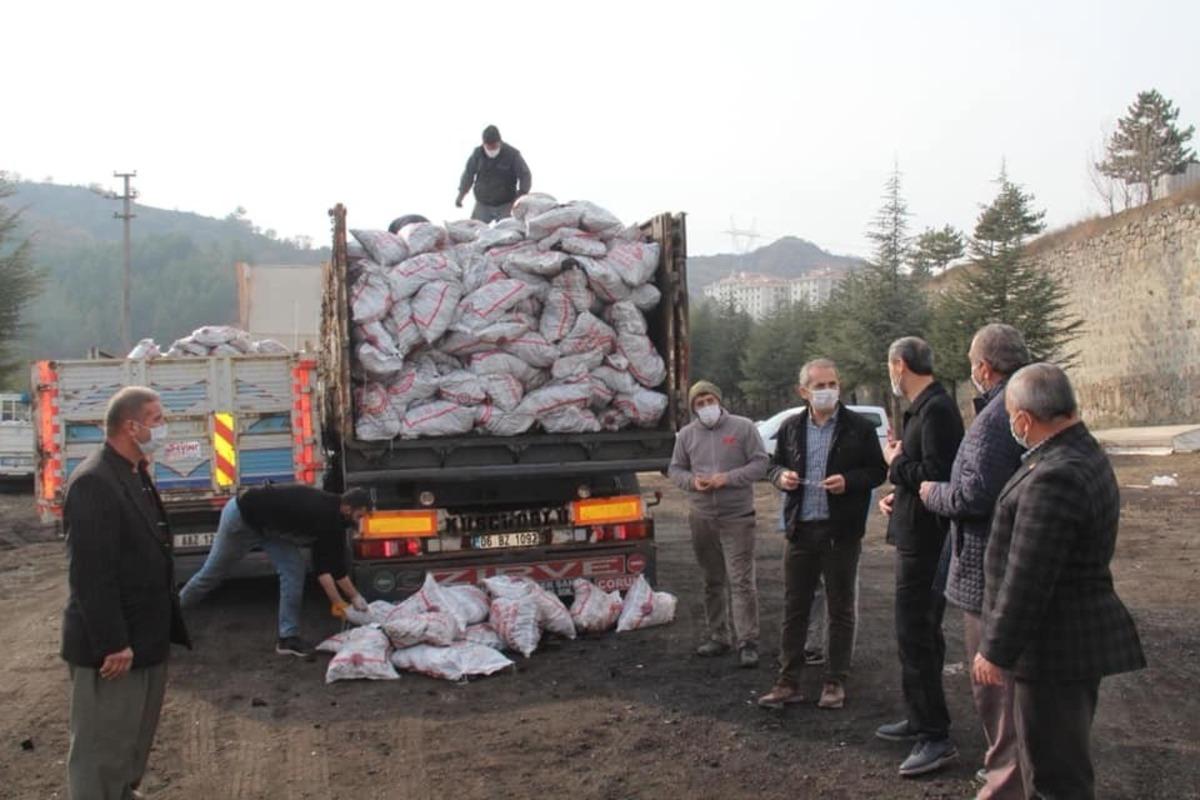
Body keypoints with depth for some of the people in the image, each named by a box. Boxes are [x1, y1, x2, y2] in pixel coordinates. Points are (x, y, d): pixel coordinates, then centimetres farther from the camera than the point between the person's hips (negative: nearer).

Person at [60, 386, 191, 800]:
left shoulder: (136, 475, 9)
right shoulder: (93, 482, -22)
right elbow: (90, 573, -25)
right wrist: (112, 644, -24)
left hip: (146, 636, 10)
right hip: (113, 645, -10)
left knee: (136, 736, 23)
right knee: (103, 746, 4)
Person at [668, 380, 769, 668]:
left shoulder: (743, 428, -4)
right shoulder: (686, 434, 7)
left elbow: (760, 463, -5)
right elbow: (675, 469, 13)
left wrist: (728, 478, -17)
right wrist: (692, 481, -9)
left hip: (737, 517, -4)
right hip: (701, 518, 4)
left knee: (741, 581, -7)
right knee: (712, 581, 13)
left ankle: (747, 642, -2)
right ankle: (717, 636, 24)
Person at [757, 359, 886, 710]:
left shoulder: (860, 427, -3)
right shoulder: (790, 428, 8)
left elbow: (877, 471, 0)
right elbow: (776, 465, 17)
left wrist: (849, 481, -18)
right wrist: (781, 476, -5)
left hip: (841, 532, -3)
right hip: (800, 530, 3)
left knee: (840, 610, 8)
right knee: (794, 609, 7)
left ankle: (836, 682, 19)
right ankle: (788, 681, 15)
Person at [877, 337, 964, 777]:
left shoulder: (936, 409, -19)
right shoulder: (924, 407, 13)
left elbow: (935, 475, -27)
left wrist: (895, 463, -11)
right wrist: (900, 493, 7)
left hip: (924, 539, -11)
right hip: (918, 535, 11)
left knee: (915, 636, -6)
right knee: (921, 631, 19)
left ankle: (936, 737, 2)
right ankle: (921, 719, 31)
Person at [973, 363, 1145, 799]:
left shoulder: (1056, 477, -26)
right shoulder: (1086, 454, 8)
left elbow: (1028, 579, -25)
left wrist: (996, 651, -17)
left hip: (1055, 646, -10)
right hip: (1079, 638, 10)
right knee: (1048, 760, 23)